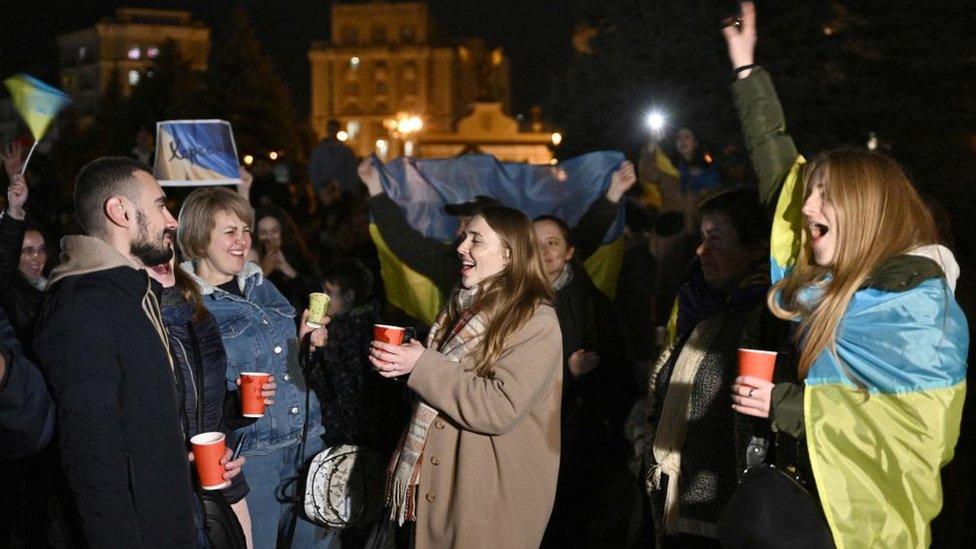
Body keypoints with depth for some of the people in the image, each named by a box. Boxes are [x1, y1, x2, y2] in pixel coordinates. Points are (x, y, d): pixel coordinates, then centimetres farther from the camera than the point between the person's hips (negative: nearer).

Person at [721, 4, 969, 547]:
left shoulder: (917, 297, -14)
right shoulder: (823, 277, 4)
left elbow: (919, 426, -21)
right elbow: (780, 171, 13)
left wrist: (785, 405, -20)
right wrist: (747, 69, 16)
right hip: (819, 494, 6)